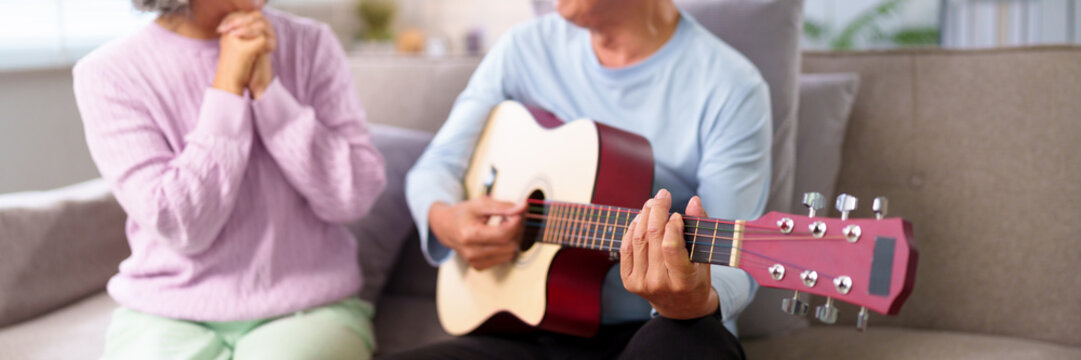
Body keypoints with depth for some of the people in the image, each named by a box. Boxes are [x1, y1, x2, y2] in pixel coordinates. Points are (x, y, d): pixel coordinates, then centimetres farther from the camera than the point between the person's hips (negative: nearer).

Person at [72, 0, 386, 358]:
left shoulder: (310, 44, 1)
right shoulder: (107, 73, -4)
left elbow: (353, 197, -7)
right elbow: (182, 228, -12)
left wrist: (266, 87, -13)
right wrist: (228, 86, -14)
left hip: (306, 311, 0)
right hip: (167, 316, 0)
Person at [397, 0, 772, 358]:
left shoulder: (730, 87, -7)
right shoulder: (523, 50, 7)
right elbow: (437, 164, 13)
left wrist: (697, 303, -35)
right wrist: (442, 219, -10)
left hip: (649, 330, -4)